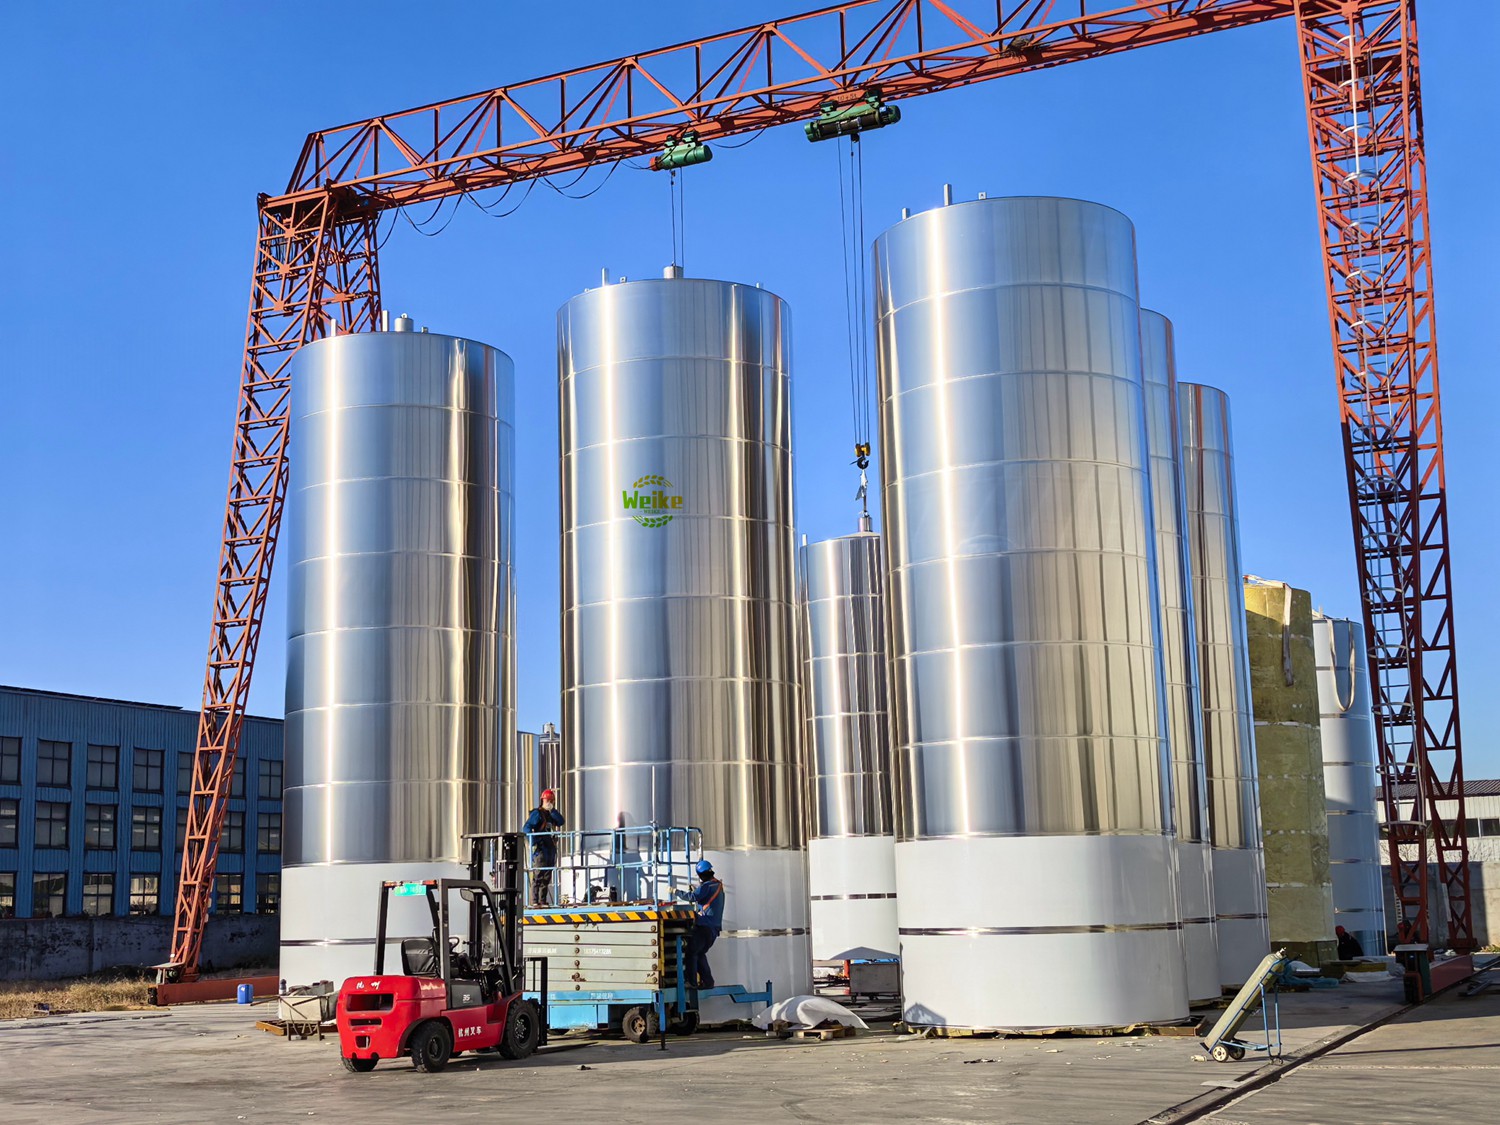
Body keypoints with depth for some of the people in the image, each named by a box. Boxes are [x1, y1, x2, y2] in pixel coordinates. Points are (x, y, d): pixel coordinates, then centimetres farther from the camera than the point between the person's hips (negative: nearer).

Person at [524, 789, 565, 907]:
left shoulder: (552, 814, 19)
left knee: (547, 877, 9)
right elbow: (526, 828, -14)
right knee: (538, 875, -13)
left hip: (551, 847, 8)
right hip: (540, 848, -8)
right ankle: (535, 901, -15)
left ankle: (543, 901, 14)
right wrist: (533, 842, -24)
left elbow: (560, 822, 1)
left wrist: (552, 810, -7)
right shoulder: (537, 813, -3)